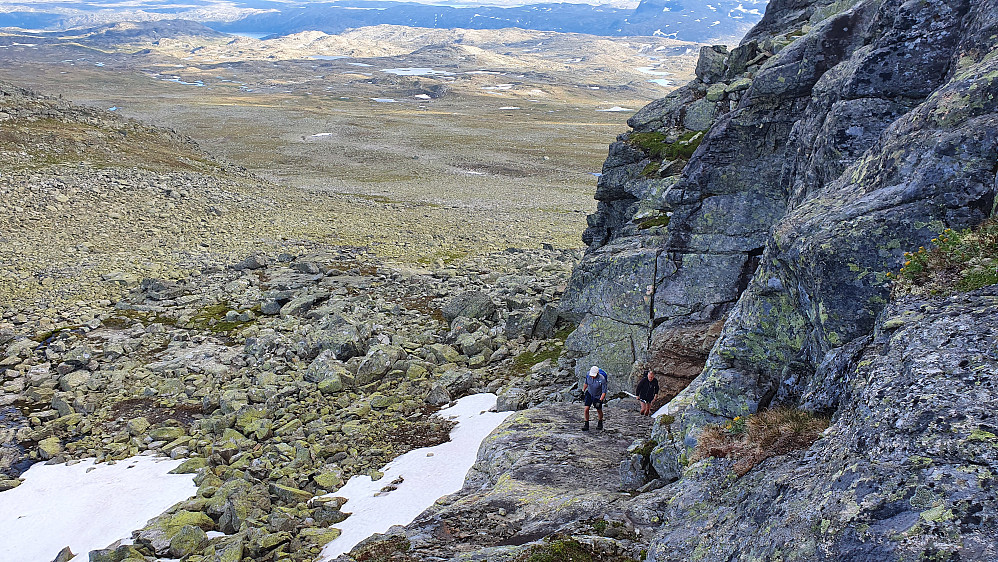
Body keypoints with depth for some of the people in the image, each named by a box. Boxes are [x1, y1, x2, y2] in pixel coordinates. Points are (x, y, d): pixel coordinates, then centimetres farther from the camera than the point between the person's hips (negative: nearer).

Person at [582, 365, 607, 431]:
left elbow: (604, 392, -23)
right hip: (589, 394, 3)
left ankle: (600, 423, 40)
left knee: (599, 410, 12)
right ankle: (586, 424, 3)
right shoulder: (588, 375, -17)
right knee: (586, 409, -11)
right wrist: (583, 392, 11)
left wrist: (600, 401, -30)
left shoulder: (602, 379, -30)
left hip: (598, 396, -3)